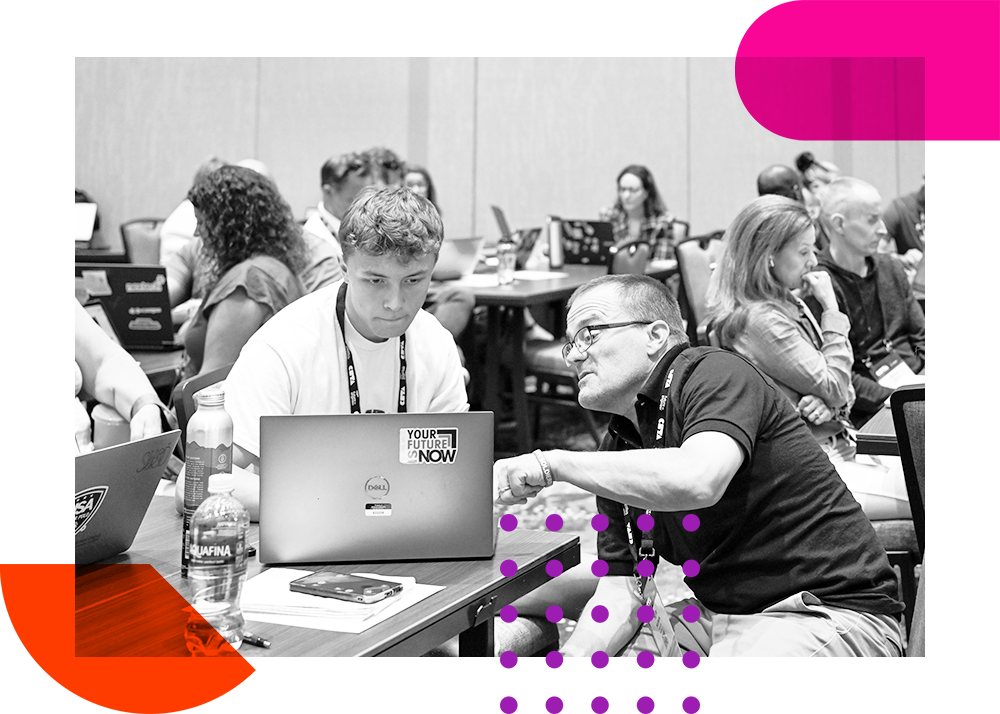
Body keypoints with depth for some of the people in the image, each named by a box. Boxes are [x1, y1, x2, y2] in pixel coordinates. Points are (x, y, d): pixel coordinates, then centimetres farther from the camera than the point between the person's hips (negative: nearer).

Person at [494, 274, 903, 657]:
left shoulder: (716, 373, -14)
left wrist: (553, 464, -29)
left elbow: (697, 480, -36)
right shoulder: (619, 446, 9)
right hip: (719, 617, 7)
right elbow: (620, 591, 5)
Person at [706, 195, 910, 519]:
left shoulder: (790, 304, 11)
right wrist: (831, 308, -11)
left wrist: (828, 402, -10)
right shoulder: (760, 319, -19)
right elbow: (835, 388, -16)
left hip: (839, 449, 9)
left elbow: (842, 393, 15)